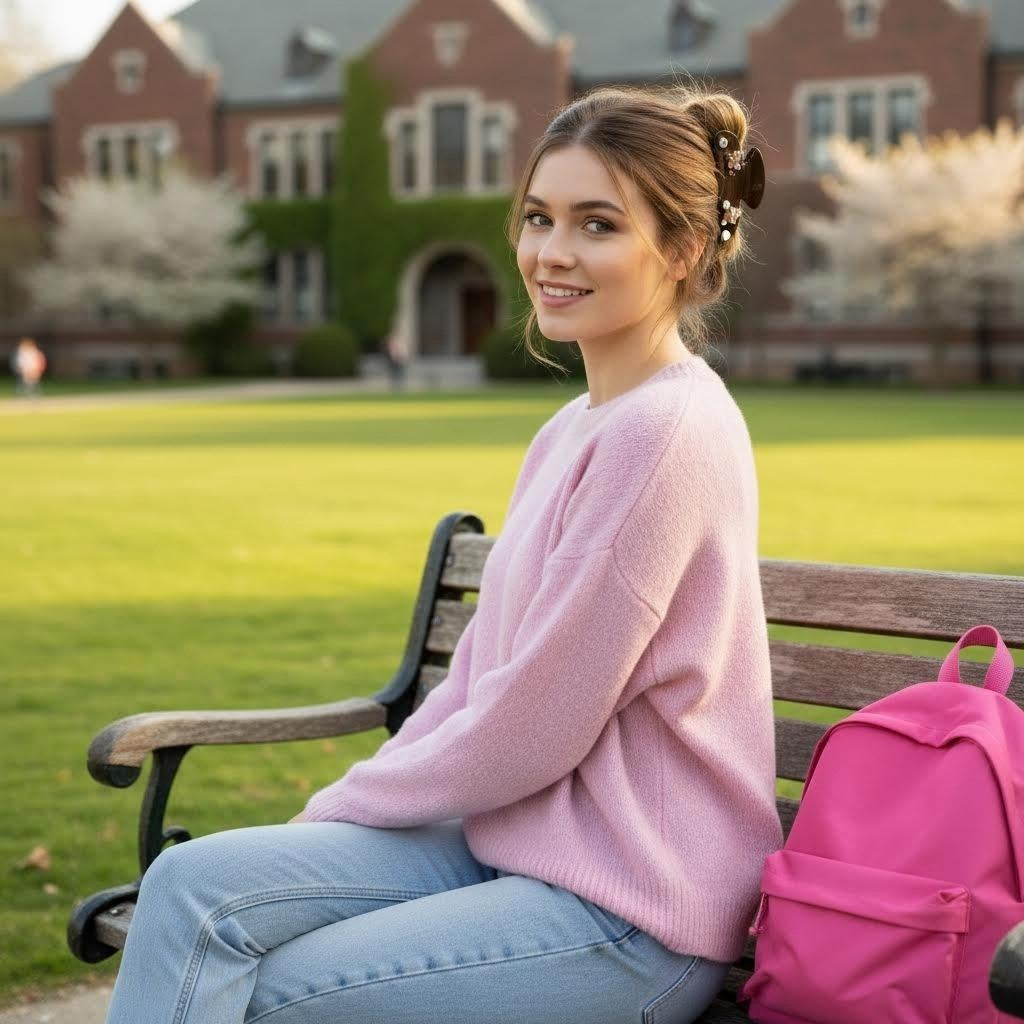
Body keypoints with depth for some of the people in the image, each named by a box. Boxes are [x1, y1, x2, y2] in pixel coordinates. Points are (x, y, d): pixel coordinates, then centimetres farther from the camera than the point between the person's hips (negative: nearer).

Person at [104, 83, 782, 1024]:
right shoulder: (574, 427, 13)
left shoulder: (666, 433, -18)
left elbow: (529, 731, -18)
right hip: (512, 843, 8)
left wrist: (343, 805, -4)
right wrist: (338, 813, 3)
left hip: (626, 914, -8)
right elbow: (480, 672, 14)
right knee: (195, 882, -9)